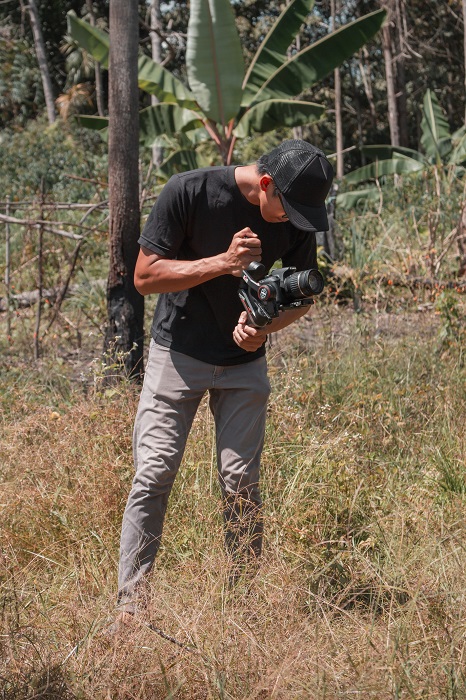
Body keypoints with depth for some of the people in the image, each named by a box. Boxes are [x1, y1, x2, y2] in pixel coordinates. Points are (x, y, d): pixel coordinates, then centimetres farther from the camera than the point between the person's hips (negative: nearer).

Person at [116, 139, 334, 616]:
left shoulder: (298, 218, -7)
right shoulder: (188, 192, -19)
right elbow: (145, 276, -16)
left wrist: (264, 326, -16)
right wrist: (223, 262, -27)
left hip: (244, 360, 3)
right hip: (178, 355, -3)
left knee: (241, 481, -1)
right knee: (154, 474, -8)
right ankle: (130, 603, -2)